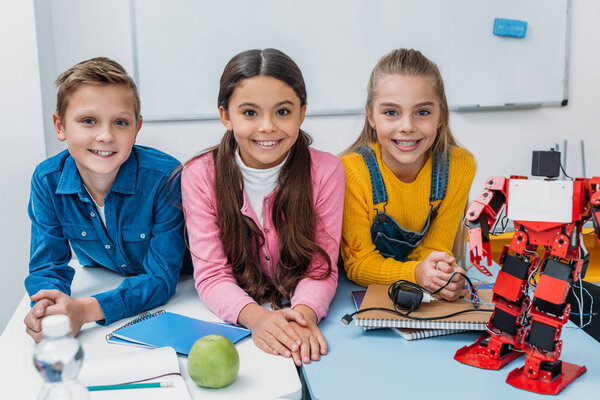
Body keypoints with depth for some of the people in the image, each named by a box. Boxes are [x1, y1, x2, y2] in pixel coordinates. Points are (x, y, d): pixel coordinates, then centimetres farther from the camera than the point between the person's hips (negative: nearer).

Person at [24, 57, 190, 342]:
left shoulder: (165, 177, -27)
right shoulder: (47, 180, -15)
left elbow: (162, 278, -25)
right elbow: (46, 265, -10)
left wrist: (86, 309, -40)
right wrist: (46, 309, -35)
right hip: (101, 284, 3)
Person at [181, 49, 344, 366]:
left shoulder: (326, 171, -7)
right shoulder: (200, 176, -7)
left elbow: (321, 268, -9)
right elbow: (211, 274, -11)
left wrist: (305, 312, -31)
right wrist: (254, 316, -32)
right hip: (231, 323, 0)